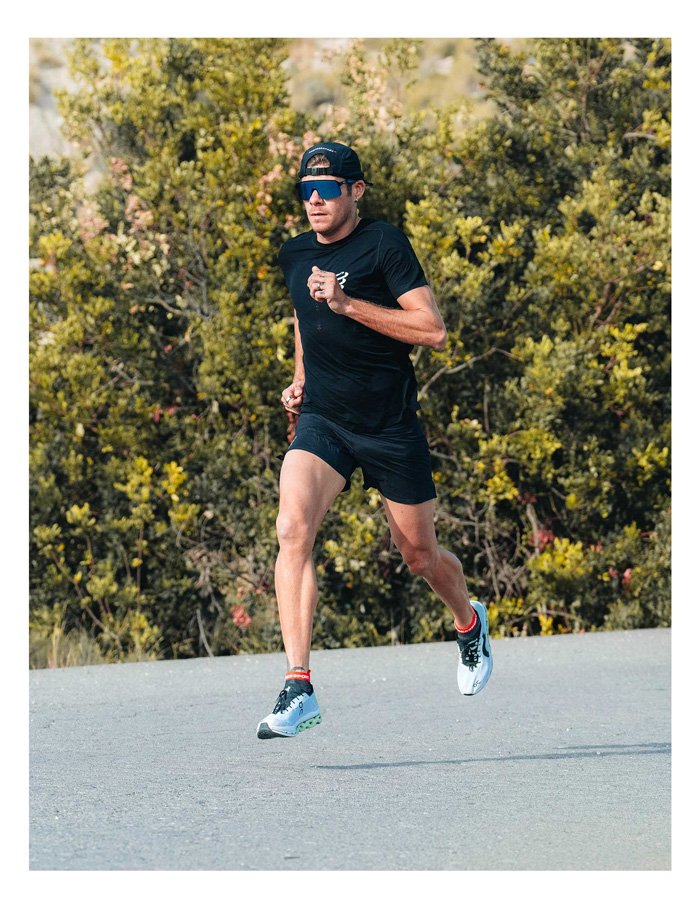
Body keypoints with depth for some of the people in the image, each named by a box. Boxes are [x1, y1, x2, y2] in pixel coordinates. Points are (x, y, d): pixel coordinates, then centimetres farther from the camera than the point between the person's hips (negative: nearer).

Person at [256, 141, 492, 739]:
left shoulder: (384, 245, -9)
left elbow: (433, 331, -17)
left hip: (392, 424, -3)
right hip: (322, 420, 3)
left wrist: (347, 303, -22)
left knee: (420, 555, 12)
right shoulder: (293, 255, 9)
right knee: (293, 527, -24)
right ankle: (299, 690, -28)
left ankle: (470, 623, 48)